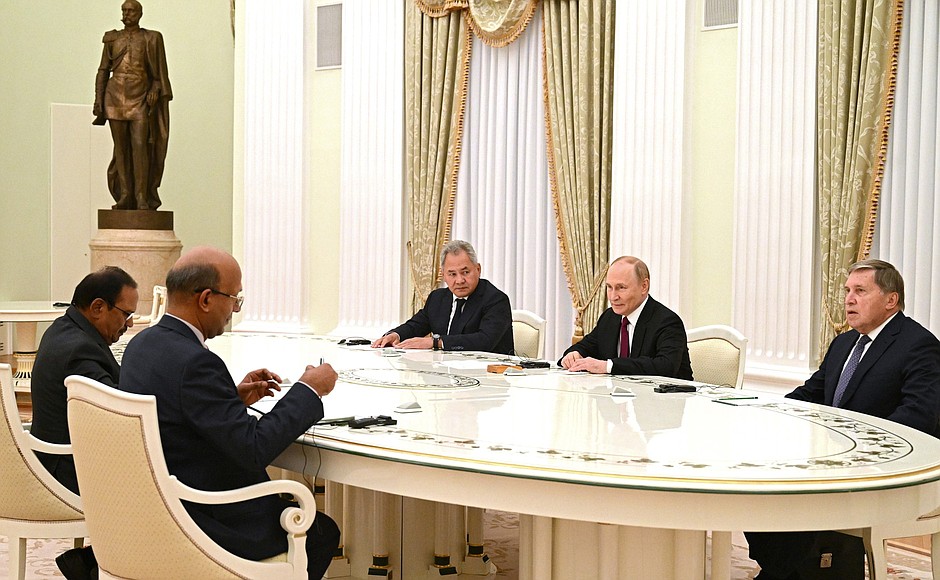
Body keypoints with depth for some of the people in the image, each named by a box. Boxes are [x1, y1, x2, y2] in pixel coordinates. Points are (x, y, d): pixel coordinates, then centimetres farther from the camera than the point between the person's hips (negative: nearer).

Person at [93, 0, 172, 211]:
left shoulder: (151, 38, 4)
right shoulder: (112, 39, 11)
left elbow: (159, 72, 5)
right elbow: (103, 71, 11)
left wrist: (155, 91, -12)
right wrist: (98, 99, 3)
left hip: (141, 98, -3)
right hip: (116, 96, 3)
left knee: (140, 145, -12)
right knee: (121, 147, 2)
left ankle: (142, 199, -10)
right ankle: (125, 197, 6)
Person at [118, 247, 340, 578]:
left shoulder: (142, 343, 2)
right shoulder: (193, 362, -27)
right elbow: (254, 449, -26)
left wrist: (235, 398, 5)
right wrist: (308, 390, -15)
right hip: (200, 525, -9)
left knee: (286, 506, 28)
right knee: (322, 532, 10)